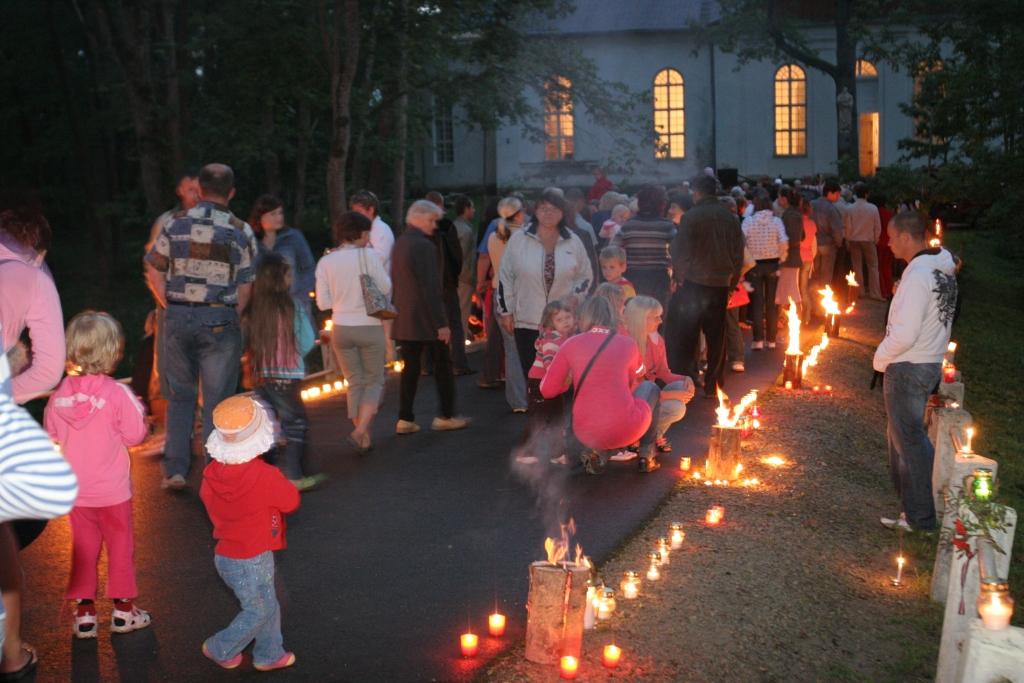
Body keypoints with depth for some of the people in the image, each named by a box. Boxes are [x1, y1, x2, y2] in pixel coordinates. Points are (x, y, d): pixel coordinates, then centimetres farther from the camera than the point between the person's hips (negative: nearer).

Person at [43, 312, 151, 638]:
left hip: (76, 491, 3)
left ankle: (84, 612, 20)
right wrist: (138, 410, 2)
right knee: (120, 546, 12)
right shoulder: (118, 393, -20)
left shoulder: (60, 393, -7)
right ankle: (123, 610, 21)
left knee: (83, 548, 16)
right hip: (112, 490, -3)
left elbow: (50, 433, 4)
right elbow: (135, 434, -14)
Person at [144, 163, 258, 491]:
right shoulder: (241, 231, -2)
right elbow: (246, 285, -2)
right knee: (217, 400, 7)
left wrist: (172, 309, 9)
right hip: (220, 320, -2)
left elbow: (155, 274, 3)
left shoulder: (175, 224, 1)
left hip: (178, 317, 2)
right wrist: (230, 316, 8)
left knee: (180, 396, 15)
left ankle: (175, 470, 14)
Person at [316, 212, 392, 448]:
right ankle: (360, 431, -10)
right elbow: (385, 288, -6)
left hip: (341, 329, 3)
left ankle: (365, 437, 14)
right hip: (370, 328, -3)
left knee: (355, 382, 15)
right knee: (374, 381, 9)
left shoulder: (325, 262, 1)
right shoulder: (368, 255, -9)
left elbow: (323, 303, 0)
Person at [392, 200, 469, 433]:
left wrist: (401, 311, 19)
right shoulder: (424, 245, -16)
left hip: (405, 318, 8)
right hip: (426, 318, -8)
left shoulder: (399, 244, 11)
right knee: (442, 366, 5)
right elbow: (430, 288, -19)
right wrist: (441, 323, -17)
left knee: (410, 368, 9)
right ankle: (446, 416, 11)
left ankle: (405, 419, 8)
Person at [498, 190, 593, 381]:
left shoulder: (573, 242, 4)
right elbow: (505, 277, 5)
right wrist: (506, 311, 3)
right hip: (527, 322, 0)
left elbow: (585, 276, 14)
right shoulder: (519, 240, 0)